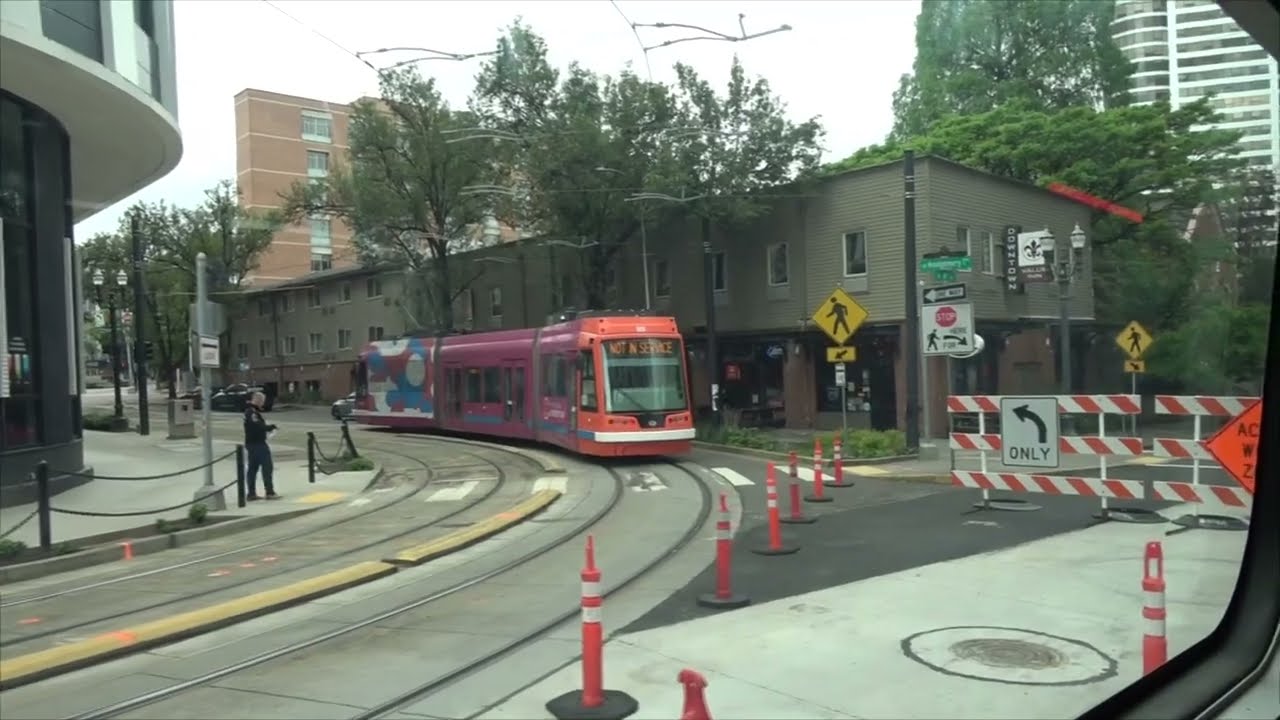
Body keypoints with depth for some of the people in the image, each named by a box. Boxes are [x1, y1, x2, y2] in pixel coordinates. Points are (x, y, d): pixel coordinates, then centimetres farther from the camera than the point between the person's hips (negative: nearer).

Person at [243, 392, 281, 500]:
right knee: (267, 468, -7)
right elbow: (258, 426, -25)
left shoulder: (249, 411, 17)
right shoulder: (252, 412, -16)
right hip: (258, 443, -10)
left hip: (251, 443, 10)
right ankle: (270, 492, -7)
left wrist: (267, 426, 2)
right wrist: (270, 427, -12)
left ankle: (251, 493, 14)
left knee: (252, 468, 11)